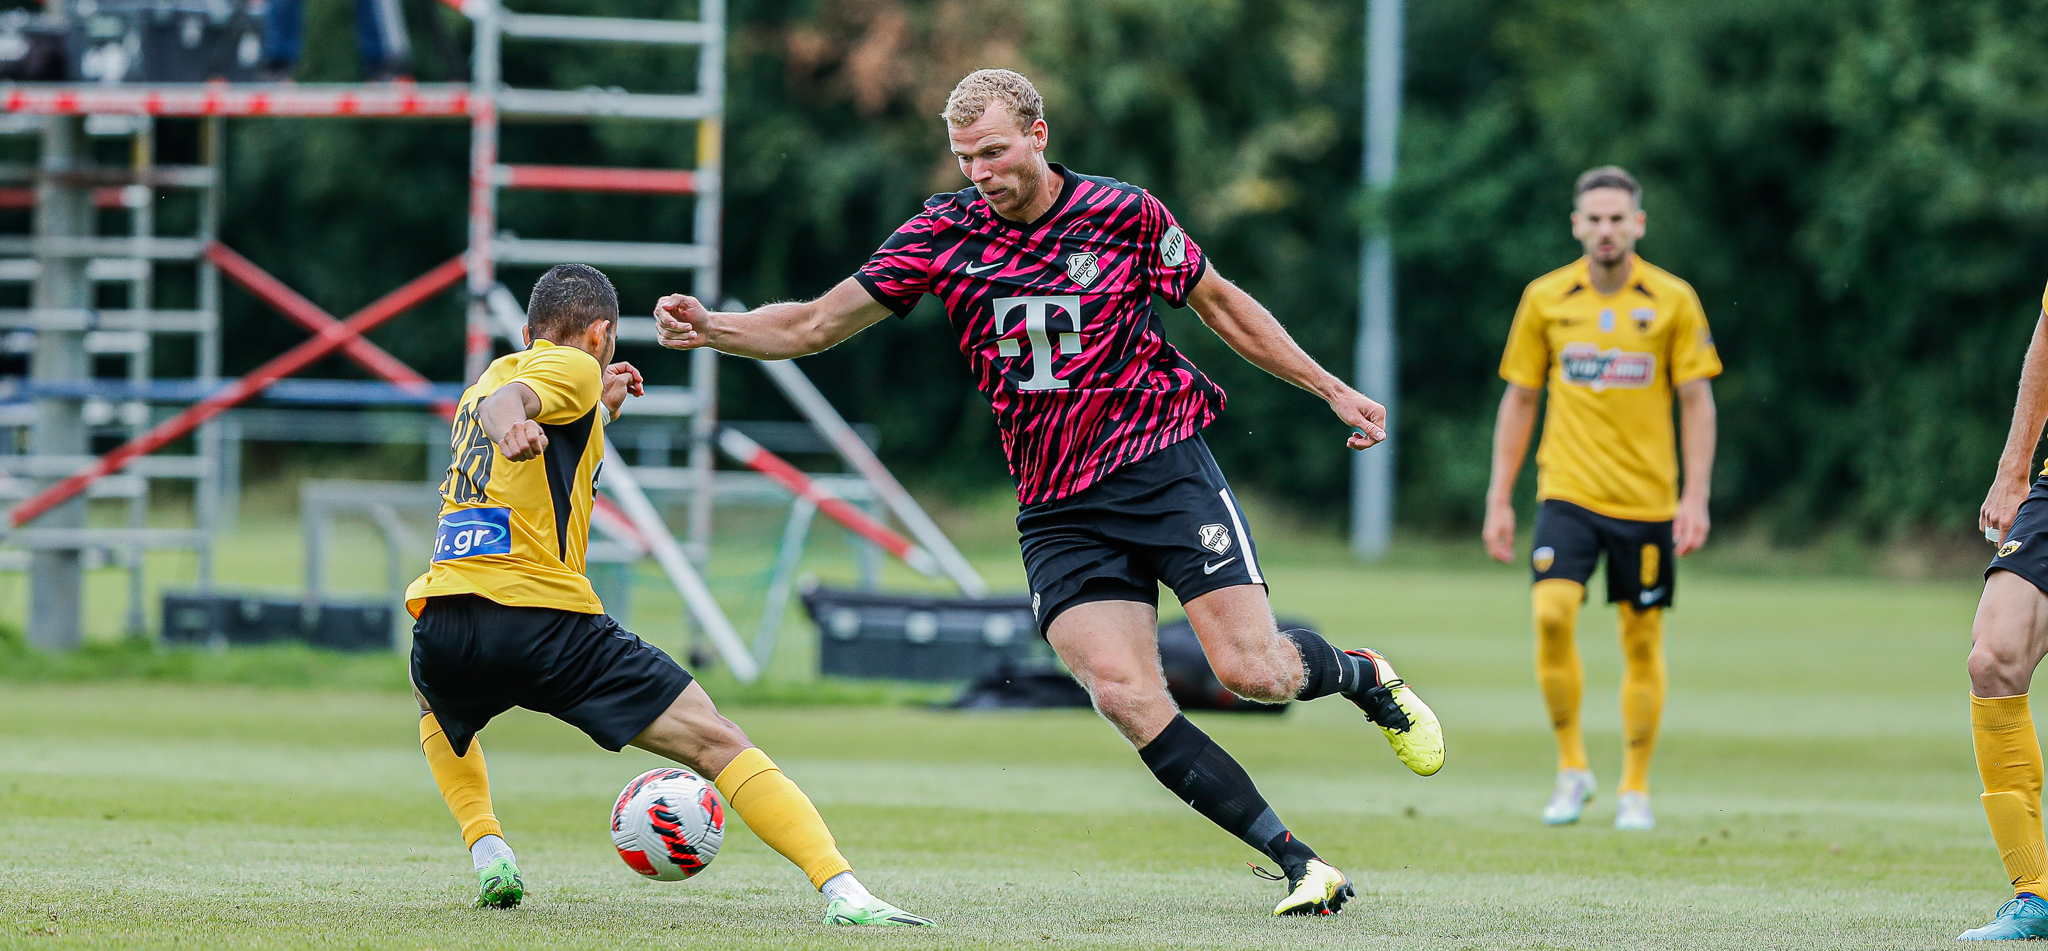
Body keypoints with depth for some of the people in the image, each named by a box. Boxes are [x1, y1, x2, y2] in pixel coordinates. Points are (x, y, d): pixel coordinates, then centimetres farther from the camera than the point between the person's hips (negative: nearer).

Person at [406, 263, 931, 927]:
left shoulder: (493, 373, 28)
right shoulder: (574, 368, 6)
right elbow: (504, 401, -19)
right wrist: (512, 425, -41)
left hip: (442, 626, 6)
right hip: (544, 617, -6)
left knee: (441, 715, 42)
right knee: (717, 743, -7)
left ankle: (486, 850, 21)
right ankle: (841, 891, -22)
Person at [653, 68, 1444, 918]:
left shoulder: (1123, 215, -4)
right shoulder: (944, 233, 0)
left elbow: (1220, 305, 11)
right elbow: (815, 326, 3)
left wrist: (1331, 390, 11)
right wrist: (710, 328, -13)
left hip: (1162, 464, -2)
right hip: (1058, 513, 2)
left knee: (1254, 672, -14)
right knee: (1127, 699, -17)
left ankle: (1360, 675, 24)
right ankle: (1299, 864, -9)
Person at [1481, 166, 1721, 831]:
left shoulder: (1673, 300, -1)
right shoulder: (1546, 298, 3)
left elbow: (1697, 401, 2)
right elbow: (1518, 399, 9)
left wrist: (1696, 497, -6)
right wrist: (1499, 500, 5)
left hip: (1648, 500, 0)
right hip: (1568, 493, 0)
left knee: (1642, 641, 4)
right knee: (1551, 615, -19)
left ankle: (1634, 789, 17)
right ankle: (1571, 768, -4)